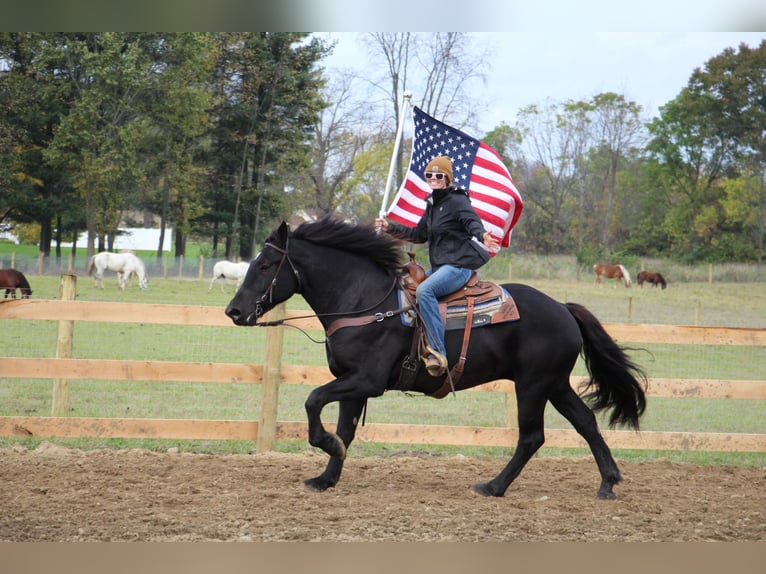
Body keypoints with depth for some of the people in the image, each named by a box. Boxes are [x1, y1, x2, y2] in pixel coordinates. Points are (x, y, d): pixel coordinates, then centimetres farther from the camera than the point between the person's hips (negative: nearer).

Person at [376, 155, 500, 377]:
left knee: (424, 290, -33)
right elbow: (419, 234, 26)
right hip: (439, 267, 10)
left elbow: (473, 222, -25)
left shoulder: (457, 201, -8)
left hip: (458, 265, -10)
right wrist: (390, 227, 21)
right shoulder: (432, 204, 17)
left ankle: (437, 351, -40)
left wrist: (482, 236, -47)